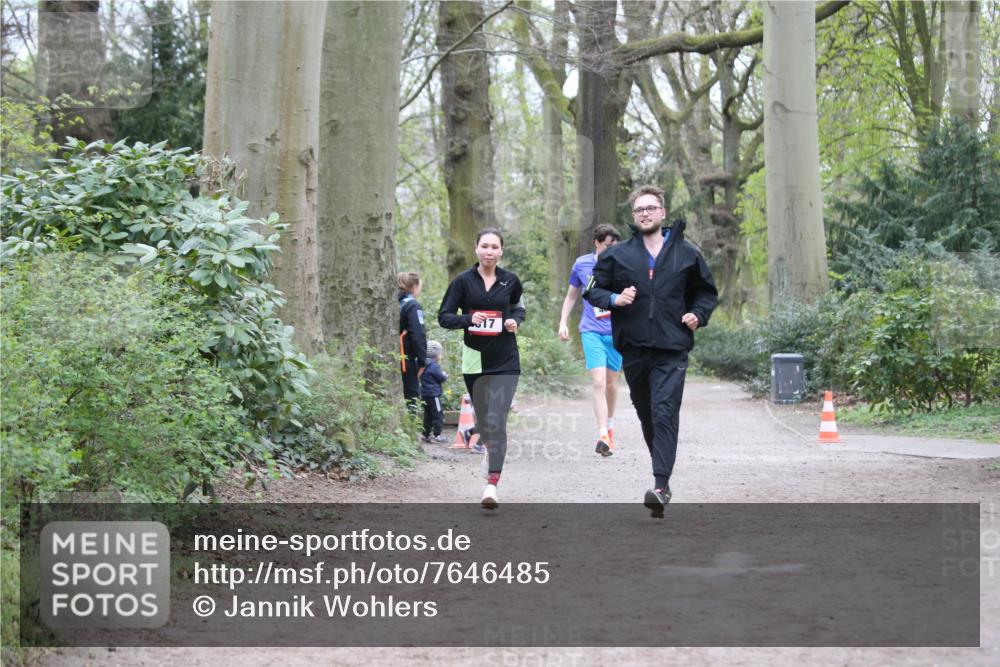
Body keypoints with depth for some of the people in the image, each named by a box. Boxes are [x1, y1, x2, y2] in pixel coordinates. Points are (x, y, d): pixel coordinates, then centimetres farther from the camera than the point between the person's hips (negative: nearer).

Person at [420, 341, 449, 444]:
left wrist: (442, 375, 11)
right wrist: (445, 375, 7)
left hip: (424, 394, 9)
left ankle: (426, 435, 16)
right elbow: (441, 378, -13)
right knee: (438, 415, -4)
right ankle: (436, 435, -7)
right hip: (433, 394, -9)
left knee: (428, 416, 14)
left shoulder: (424, 365, 13)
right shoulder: (434, 366, -16)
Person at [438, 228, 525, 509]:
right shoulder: (463, 281, -2)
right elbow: (444, 317, -1)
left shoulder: (510, 280, 3)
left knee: (497, 422, -13)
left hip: (505, 362, -1)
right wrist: (469, 319, -19)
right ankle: (493, 452, 45)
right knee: (483, 422, 12)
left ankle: (492, 484, -18)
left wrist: (515, 321, 0)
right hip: (475, 360, 1)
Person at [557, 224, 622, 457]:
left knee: (611, 383, 11)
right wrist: (563, 323, 9)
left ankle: (609, 427, 33)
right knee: (598, 382, -14)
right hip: (591, 331, -1)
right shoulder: (581, 264, 4)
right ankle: (603, 436, -20)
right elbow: (571, 295, 16)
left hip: (616, 331, 1)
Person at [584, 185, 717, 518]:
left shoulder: (686, 253, 7)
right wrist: (614, 299, -9)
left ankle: (661, 484, -21)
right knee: (646, 414, 13)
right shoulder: (617, 254, 6)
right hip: (633, 348, 2)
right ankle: (661, 466, 32)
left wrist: (699, 315, 0)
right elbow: (592, 290, 10)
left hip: (672, 350, -2)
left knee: (665, 414, -14)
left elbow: (707, 292, 19)